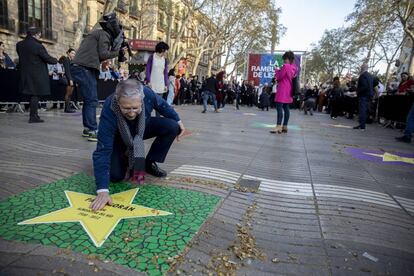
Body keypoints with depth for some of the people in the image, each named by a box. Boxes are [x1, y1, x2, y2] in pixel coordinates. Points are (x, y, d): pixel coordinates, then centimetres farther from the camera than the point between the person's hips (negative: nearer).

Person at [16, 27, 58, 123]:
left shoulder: (19, 45, 7)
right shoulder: (38, 46, -15)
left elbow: (22, 57, 16)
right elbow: (47, 58, -10)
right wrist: (56, 60, 8)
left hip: (25, 74, 7)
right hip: (37, 75, -7)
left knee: (32, 94, 15)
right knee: (35, 95, -2)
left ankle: (34, 115, 22)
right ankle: (33, 117, 1)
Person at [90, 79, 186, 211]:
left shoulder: (147, 93, -34)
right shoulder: (109, 111, -41)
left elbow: (161, 105, -8)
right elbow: (103, 151, -41)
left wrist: (177, 120, 0)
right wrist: (102, 191, -47)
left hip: (142, 130, 3)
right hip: (118, 138, -3)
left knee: (172, 127, -19)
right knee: (115, 175, -22)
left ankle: (150, 163, -1)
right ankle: (125, 161, 16)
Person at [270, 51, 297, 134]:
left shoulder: (285, 66, -12)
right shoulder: (294, 67, 13)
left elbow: (279, 77, -9)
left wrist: (277, 70, 8)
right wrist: (280, 71, 14)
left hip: (283, 90, -9)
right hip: (289, 90, 9)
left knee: (279, 107, -12)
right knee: (286, 108, 9)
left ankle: (278, 126, -17)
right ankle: (285, 127, 12)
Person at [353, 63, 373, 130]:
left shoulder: (363, 75, -14)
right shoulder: (370, 76, 15)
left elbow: (364, 86, -22)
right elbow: (372, 85, 19)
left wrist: (358, 91, -11)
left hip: (363, 95, -9)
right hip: (369, 95, 9)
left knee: (362, 110, -9)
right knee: (365, 110, 14)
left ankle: (362, 126, -10)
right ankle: (362, 124, 20)